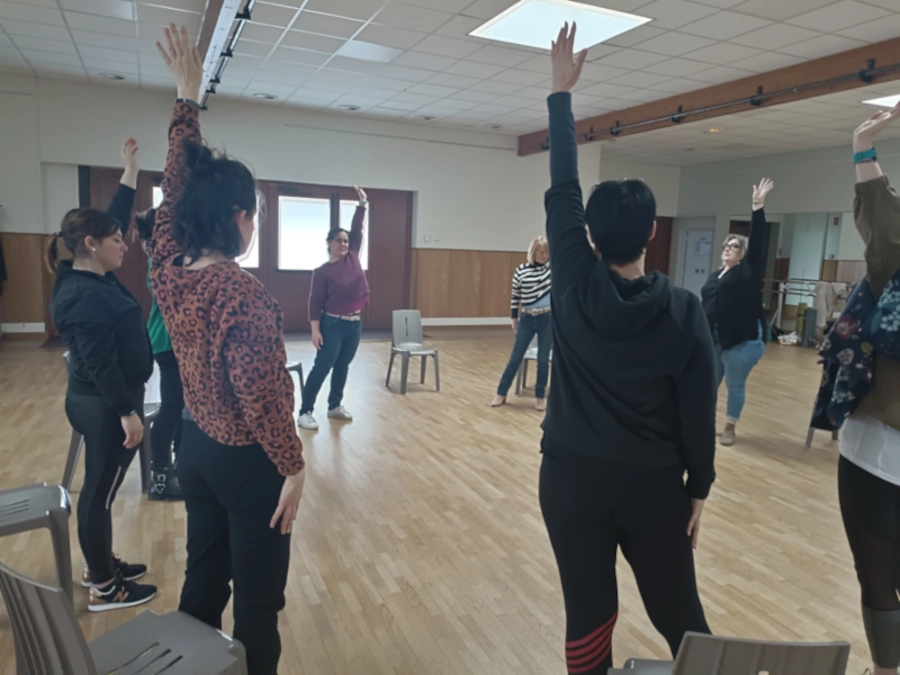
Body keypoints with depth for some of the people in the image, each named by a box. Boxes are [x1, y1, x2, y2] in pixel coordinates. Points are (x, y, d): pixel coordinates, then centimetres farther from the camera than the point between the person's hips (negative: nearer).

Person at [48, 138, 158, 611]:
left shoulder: (93, 278, 7)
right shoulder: (85, 297, -22)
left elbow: (118, 216, 15)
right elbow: (100, 364, -25)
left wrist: (131, 168, 18)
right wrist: (127, 412, -23)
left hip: (101, 403, 10)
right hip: (105, 407, -10)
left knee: (100, 489, 19)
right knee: (101, 492, 2)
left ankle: (100, 567, 35)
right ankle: (104, 589, 16)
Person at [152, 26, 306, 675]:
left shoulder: (167, 272, -3)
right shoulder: (245, 296, -25)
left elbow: (176, 191, 6)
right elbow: (261, 396, -24)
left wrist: (187, 98, 9)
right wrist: (293, 467, -13)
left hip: (195, 446, 8)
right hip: (247, 458, -8)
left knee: (203, 577, 24)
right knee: (257, 597, 9)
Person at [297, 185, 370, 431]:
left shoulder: (353, 257, 5)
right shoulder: (322, 271, -9)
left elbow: (358, 229, 3)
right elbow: (315, 302, -9)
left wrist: (362, 204, -3)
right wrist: (315, 330, -14)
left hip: (355, 324, 6)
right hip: (332, 324, -6)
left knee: (342, 366, 14)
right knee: (322, 367, -4)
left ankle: (335, 406, 27)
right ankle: (305, 412, 2)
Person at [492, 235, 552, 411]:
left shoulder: (552, 266, -2)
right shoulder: (521, 270, -3)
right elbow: (515, 295, 5)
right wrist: (514, 318, 8)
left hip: (548, 318, 0)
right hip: (527, 319, 0)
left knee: (543, 360, 5)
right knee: (515, 358, 7)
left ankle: (540, 397, 21)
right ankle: (501, 394, 19)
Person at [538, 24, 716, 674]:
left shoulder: (573, 287, -10)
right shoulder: (684, 310, -11)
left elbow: (561, 191, -1)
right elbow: (699, 412, -6)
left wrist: (562, 92, 7)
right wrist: (699, 488, 8)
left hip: (572, 476, 1)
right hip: (653, 483, 0)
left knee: (588, 613, 12)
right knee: (679, 612, 18)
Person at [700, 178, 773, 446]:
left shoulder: (747, 272, -3)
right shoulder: (715, 276, 13)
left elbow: (757, 241, -14)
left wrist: (758, 206, -21)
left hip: (742, 340, -6)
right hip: (714, 339, 6)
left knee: (735, 385, 5)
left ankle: (730, 428, 20)